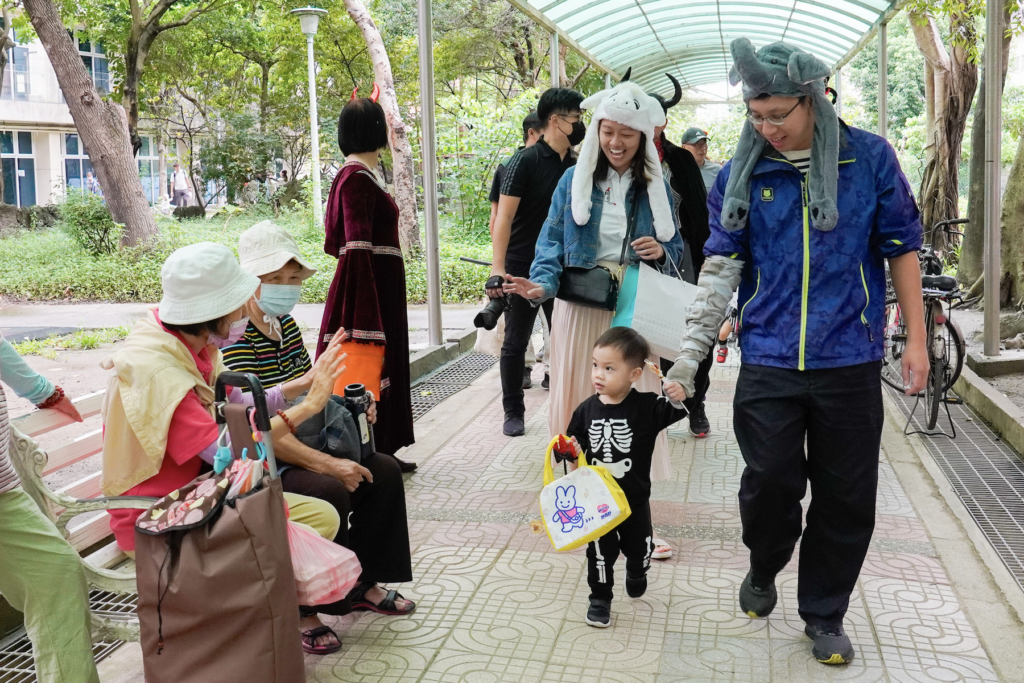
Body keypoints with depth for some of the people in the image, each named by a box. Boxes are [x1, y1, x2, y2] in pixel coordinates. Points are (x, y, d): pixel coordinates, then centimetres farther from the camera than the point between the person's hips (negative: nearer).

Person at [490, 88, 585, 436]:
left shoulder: (575, 166, 7)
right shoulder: (525, 162, -11)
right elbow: (504, 217, -16)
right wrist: (498, 270, -24)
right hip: (523, 269, -5)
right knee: (516, 342, 5)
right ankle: (513, 412, 16)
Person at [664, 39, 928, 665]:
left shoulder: (870, 158, 0)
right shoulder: (741, 174, 3)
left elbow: (901, 249, 5)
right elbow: (721, 266, 1)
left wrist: (916, 339, 3)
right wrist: (691, 351, -5)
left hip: (849, 361, 0)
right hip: (769, 362, 0)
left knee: (846, 497, 7)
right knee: (769, 481, -1)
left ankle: (824, 614, 26)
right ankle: (764, 568, 32)